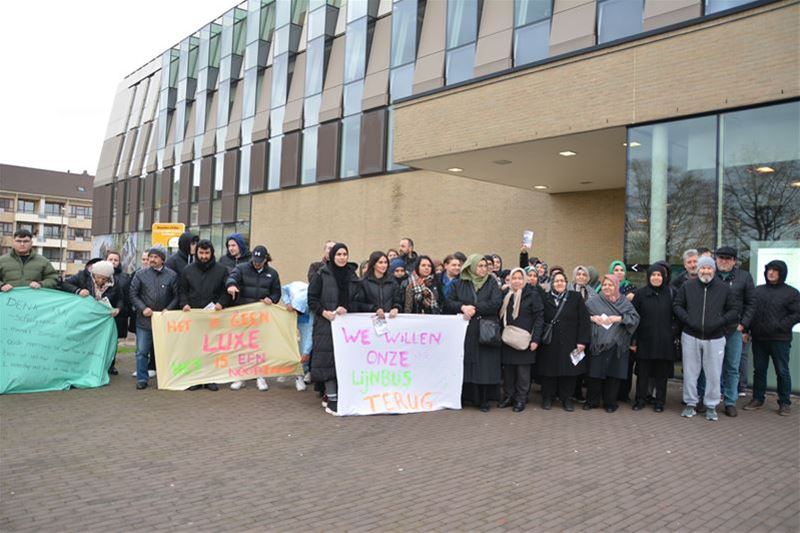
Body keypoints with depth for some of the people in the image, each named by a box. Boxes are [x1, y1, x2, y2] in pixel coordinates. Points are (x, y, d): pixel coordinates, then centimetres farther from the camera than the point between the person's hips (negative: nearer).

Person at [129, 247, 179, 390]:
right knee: (142, 352, 2)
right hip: (144, 319, 0)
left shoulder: (172, 275, -1)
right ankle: (142, 379, 11)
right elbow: (133, 294, 3)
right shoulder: (140, 274, 1)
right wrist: (143, 308, -9)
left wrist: (168, 309, -10)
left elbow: (176, 296, 2)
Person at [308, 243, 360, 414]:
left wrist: (346, 308, -5)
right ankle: (332, 400, -9)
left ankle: (330, 394, 16)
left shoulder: (352, 276, 11)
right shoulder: (322, 275, 0)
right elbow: (312, 298, -2)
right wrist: (324, 312, -14)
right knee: (328, 359, -9)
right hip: (326, 323, -4)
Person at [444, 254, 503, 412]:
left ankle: (483, 400, 7)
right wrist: (462, 307, -16)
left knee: (484, 365, -2)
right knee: (465, 364, 1)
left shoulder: (492, 284, 6)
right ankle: (465, 396, 13)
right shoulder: (459, 283, 9)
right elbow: (448, 302, 2)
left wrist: (475, 309, -13)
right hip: (464, 330, 1)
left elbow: (496, 304, -7)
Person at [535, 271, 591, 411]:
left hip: (569, 343, 0)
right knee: (549, 371, 5)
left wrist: (582, 341, -8)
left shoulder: (576, 298, 1)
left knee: (568, 370, 5)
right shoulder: (545, 299, 2)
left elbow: (584, 320, -3)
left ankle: (566, 398, 20)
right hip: (549, 343, 0)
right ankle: (547, 398, 19)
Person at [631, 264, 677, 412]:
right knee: (642, 372, 6)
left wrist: (674, 333, -6)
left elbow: (676, 316, 4)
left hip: (664, 341, 0)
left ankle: (659, 401, 19)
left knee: (661, 373, 7)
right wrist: (633, 340, -3)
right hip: (645, 340, 0)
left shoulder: (670, 293, 2)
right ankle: (640, 399, 18)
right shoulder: (641, 294, 2)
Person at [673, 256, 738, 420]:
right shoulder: (687, 286, 1)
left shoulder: (724, 289, 1)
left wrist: (720, 321, -12)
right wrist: (688, 320, -11)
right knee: (690, 372, 7)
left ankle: (711, 406, 19)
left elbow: (734, 311, 4)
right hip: (691, 337, 0)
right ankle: (690, 404, 19)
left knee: (714, 374, 5)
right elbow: (677, 306, 4)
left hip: (715, 339, 0)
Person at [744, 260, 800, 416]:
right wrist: (749, 328, 0)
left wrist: (780, 326, -15)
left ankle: (784, 403, 12)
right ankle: (757, 399, 20)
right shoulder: (757, 290, 11)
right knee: (759, 370, 11)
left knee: (782, 372, 3)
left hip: (780, 340, -4)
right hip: (758, 339, 4)